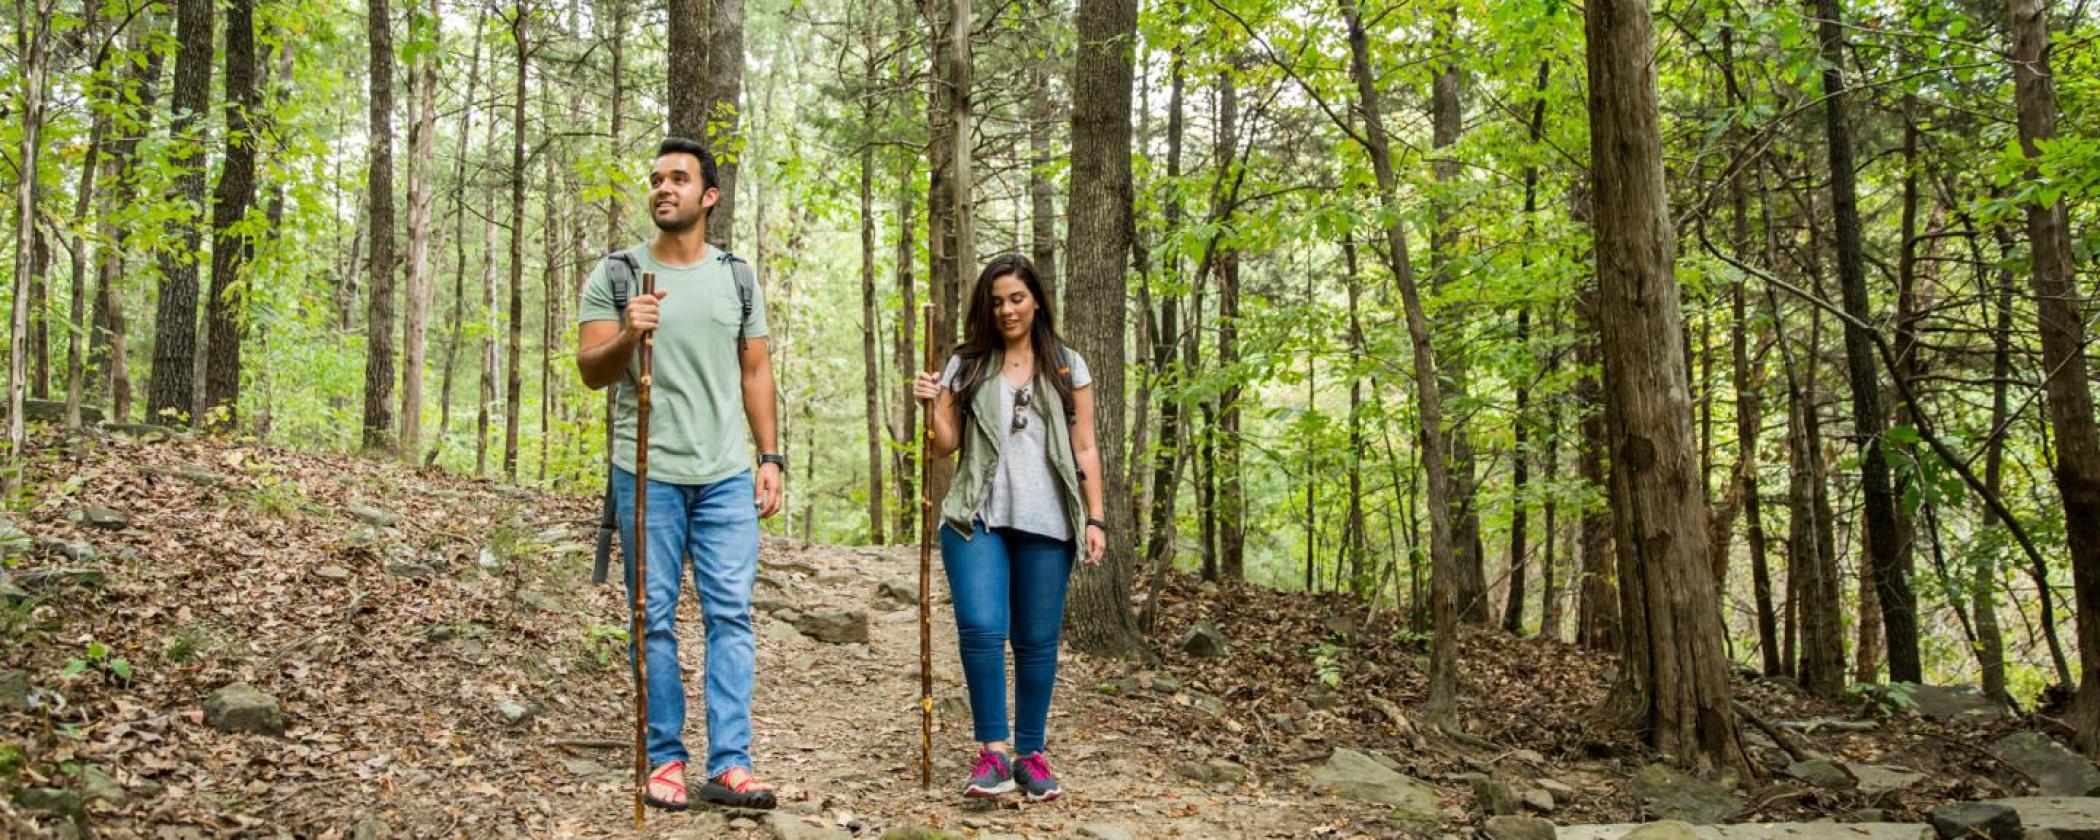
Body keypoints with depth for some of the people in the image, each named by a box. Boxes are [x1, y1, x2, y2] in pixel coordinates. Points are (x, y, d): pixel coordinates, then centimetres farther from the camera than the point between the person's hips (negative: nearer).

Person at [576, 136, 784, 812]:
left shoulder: (736, 277, 11)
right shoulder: (615, 275, 4)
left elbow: (755, 373, 13)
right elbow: (590, 371, -1)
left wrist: (770, 459, 5)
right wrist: (627, 336, -23)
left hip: (727, 475, 2)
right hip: (648, 473, -1)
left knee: (731, 614, -2)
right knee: (654, 618, 3)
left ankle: (730, 763, 1)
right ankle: (665, 759, 13)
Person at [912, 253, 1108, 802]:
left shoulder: (1067, 366, 10)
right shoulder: (966, 366, 11)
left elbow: (1085, 449, 8)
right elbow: (945, 446, 11)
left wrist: (1095, 518, 1)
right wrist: (932, 405, -7)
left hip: (1046, 523, 0)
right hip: (977, 518, 0)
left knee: (1037, 641, 3)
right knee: (982, 628, -16)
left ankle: (1031, 755, 14)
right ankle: (992, 750, -8)